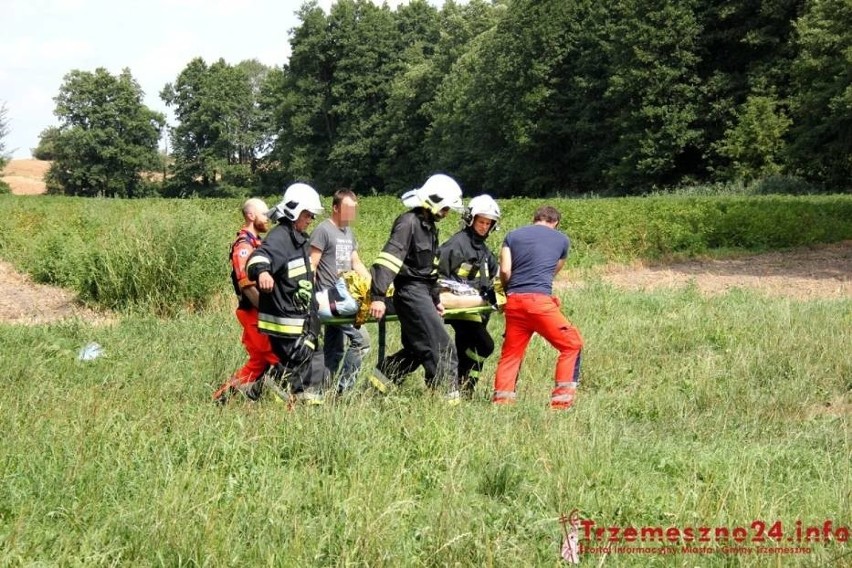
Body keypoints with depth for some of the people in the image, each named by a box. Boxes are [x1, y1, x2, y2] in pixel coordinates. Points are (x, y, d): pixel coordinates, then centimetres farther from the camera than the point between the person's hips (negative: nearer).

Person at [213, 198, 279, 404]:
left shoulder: (257, 243, 17)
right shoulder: (243, 246, -14)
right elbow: (247, 285, -21)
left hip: (262, 312, 10)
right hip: (254, 312, -10)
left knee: (259, 360, 13)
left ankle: (223, 395, 17)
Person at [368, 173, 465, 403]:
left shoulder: (428, 226, 18)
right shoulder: (408, 223, -13)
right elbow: (389, 258, -22)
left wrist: (436, 298, 27)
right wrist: (378, 295, -29)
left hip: (423, 293, 10)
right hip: (411, 292, -10)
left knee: (417, 348, 14)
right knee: (442, 347, -9)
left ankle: (383, 375, 21)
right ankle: (449, 393, -6)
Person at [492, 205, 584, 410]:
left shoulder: (513, 236, 15)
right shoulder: (562, 240, 14)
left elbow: (504, 271, 5)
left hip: (514, 301, 3)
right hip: (540, 300, -3)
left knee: (511, 353, 13)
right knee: (572, 344, 8)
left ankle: (502, 400, 7)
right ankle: (562, 399, 1)